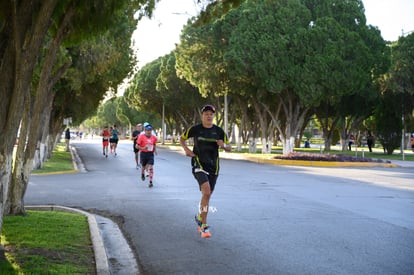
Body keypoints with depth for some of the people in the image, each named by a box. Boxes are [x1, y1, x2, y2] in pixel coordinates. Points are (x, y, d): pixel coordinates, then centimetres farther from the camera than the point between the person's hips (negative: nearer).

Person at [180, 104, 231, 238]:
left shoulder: (219, 131, 3)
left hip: (213, 166, 4)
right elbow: (182, 138, 12)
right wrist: (186, 149, -6)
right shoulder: (195, 129, -3)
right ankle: (204, 226, -18)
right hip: (198, 164, -4)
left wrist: (223, 145, -15)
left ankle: (199, 216, 42)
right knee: (206, 192, -23)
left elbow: (229, 148, 7)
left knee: (207, 195, 14)